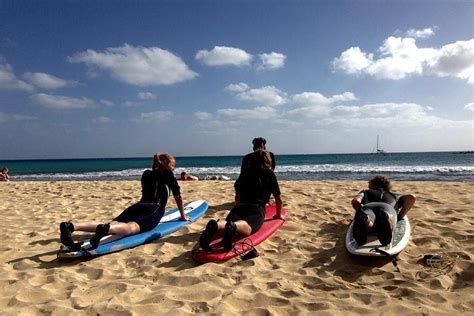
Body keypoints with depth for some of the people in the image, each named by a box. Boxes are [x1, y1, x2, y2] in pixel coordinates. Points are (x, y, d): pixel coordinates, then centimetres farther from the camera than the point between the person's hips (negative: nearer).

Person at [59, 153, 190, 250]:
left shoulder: (146, 174, 31)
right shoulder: (167, 174, 13)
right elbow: (178, 196, 17)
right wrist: (183, 215, 29)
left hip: (138, 206, 6)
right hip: (153, 210, -6)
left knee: (111, 224, -15)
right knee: (131, 227, -34)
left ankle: (70, 226, -37)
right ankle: (105, 229, -66)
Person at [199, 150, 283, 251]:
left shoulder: (245, 172, 28)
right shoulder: (269, 173, 19)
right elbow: (279, 199, 23)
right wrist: (279, 215, 39)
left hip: (240, 206, 4)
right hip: (257, 209, -3)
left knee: (229, 224, -19)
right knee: (246, 228, -28)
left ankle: (216, 225, -52)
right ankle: (233, 226, -61)